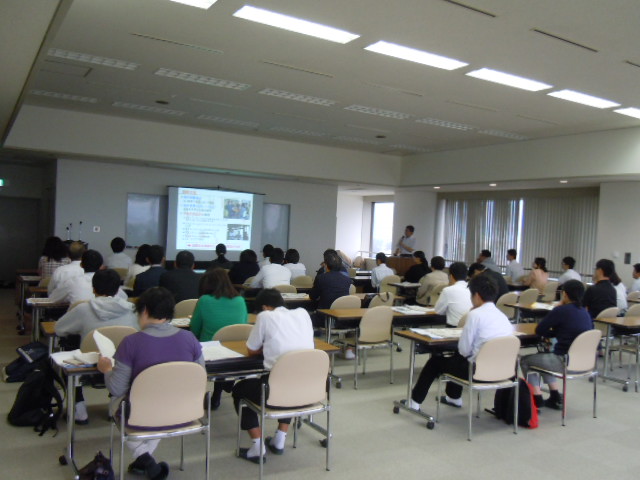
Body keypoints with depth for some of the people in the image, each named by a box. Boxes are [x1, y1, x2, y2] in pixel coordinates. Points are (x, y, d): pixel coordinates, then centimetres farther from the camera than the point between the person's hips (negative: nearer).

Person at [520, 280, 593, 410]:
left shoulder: (561, 310, -15)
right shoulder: (585, 312, 7)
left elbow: (539, 330, -6)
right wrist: (553, 332, 6)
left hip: (566, 363, -8)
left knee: (525, 360, 14)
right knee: (544, 356, 33)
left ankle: (537, 399, 10)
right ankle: (555, 397, 27)